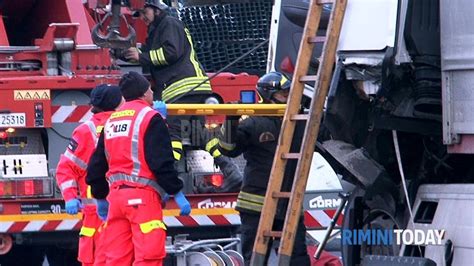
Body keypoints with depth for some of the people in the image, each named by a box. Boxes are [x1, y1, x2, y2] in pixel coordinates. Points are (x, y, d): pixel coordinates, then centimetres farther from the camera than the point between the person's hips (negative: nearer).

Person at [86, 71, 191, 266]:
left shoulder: (111, 121, 17)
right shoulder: (150, 118, -5)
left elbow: (97, 164, 20)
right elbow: (162, 162, -14)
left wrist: (100, 198, 32)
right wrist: (177, 193, -9)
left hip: (116, 194, 8)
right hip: (142, 196, -7)